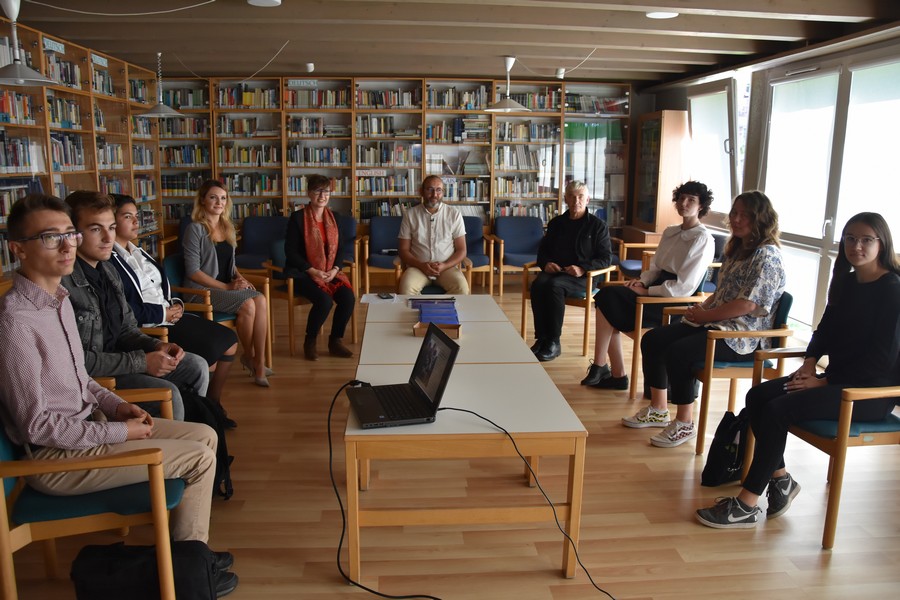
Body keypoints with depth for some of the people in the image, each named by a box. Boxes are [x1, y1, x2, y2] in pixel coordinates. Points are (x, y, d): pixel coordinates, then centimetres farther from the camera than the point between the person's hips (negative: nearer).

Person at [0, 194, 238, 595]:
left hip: (87, 423, 9)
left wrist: (117, 405, 1)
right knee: (200, 458, -10)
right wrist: (119, 433, -17)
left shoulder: (59, 298, 4)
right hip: (56, 456, -9)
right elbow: (35, 425, -23)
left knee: (205, 436, 7)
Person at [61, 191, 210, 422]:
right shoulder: (61, 281, -24)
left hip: (115, 356, 9)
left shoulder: (108, 270, 5)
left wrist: (156, 346, -7)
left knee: (197, 367, 6)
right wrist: (142, 362, -20)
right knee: (168, 393, -23)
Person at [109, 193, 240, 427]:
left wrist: (176, 304, 2)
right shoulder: (108, 260, -13)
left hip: (169, 314, 10)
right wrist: (163, 314, -15)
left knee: (229, 340, 3)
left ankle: (214, 404, 13)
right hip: (147, 326, -10)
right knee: (208, 357, -22)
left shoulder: (138, 252, 16)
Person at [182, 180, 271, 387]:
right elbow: (193, 271, -12)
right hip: (203, 290, -6)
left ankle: (259, 363, -22)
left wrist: (240, 279, 2)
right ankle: (249, 357, -6)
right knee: (247, 305, -29)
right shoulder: (195, 229, -7)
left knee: (261, 300, -24)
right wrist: (227, 287, -16)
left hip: (229, 286, 6)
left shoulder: (228, 228, 15)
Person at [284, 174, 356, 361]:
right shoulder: (298, 218, -6)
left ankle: (335, 341, 0)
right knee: (324, 300, -30)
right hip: (303, 272, -5)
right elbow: (290, 251, -9)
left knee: (348, 298, -20)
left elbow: (339, 247, 11)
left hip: (330, 272, 5)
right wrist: (313, 271, -17)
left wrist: (335, 269, -7)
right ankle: (309, 342, -4)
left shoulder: (333, 217, 10)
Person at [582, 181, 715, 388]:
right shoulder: (670, 232, 15)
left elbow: (684, 286, -15)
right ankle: (617, 374, -14)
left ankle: (600, 368, -9)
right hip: (657, 291, 7)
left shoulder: (702, 239, -8)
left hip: (675, 303, -7)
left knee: (607, 296, -20)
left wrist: (646, 291, -14)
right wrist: (642, 280, -5)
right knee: (606, 295, -17)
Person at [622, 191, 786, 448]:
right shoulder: (737, 249, 17)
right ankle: (658, 410, 8)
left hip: (744, 335, -9)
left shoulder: (767, 256, -12)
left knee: (677, 352, -29)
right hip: (716, 323, 9)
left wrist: (705, 315, -16)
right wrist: (703, 306, 2)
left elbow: (747, 304, -21)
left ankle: (685, 424, -11)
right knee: (652, 340, -3)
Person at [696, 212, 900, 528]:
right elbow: (825, 329, 18)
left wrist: (824, 381, -16)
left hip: (872, 390, -8)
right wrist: (810, 362, -2)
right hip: (837, 379, 8)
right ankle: (780, 479, -1)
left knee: (777, 410, -24)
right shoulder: (846, 282, 12)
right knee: (758, 396, -10)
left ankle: (747, 505, -18)